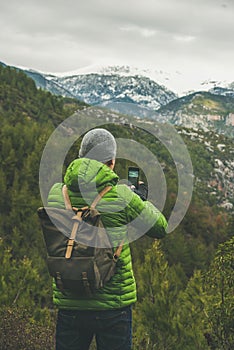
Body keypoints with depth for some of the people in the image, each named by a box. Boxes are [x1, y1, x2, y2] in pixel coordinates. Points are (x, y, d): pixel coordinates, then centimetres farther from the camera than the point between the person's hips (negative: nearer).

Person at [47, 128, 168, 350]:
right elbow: (160, 228, 0)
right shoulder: (122, 196, -13)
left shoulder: (56, 193, -3)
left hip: (69, 305, 3)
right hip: (113, 306, -3)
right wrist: (144, 202, 19)